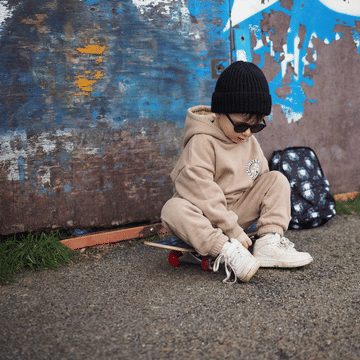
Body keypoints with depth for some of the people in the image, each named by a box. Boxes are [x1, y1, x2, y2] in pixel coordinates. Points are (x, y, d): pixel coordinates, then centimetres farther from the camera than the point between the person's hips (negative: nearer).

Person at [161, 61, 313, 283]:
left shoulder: (251, 142, 5)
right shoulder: (201, 143, -18)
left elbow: (261, 179, 12)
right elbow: (202, 193, -26)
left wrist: (270, 220, 0)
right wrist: (233, 231, -26)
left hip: (238, 211, 6)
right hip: (206, 216, -6)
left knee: (277, 180, -5)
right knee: (173, 210, -36)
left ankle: (269, 243, -17)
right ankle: (226, 251, -44)